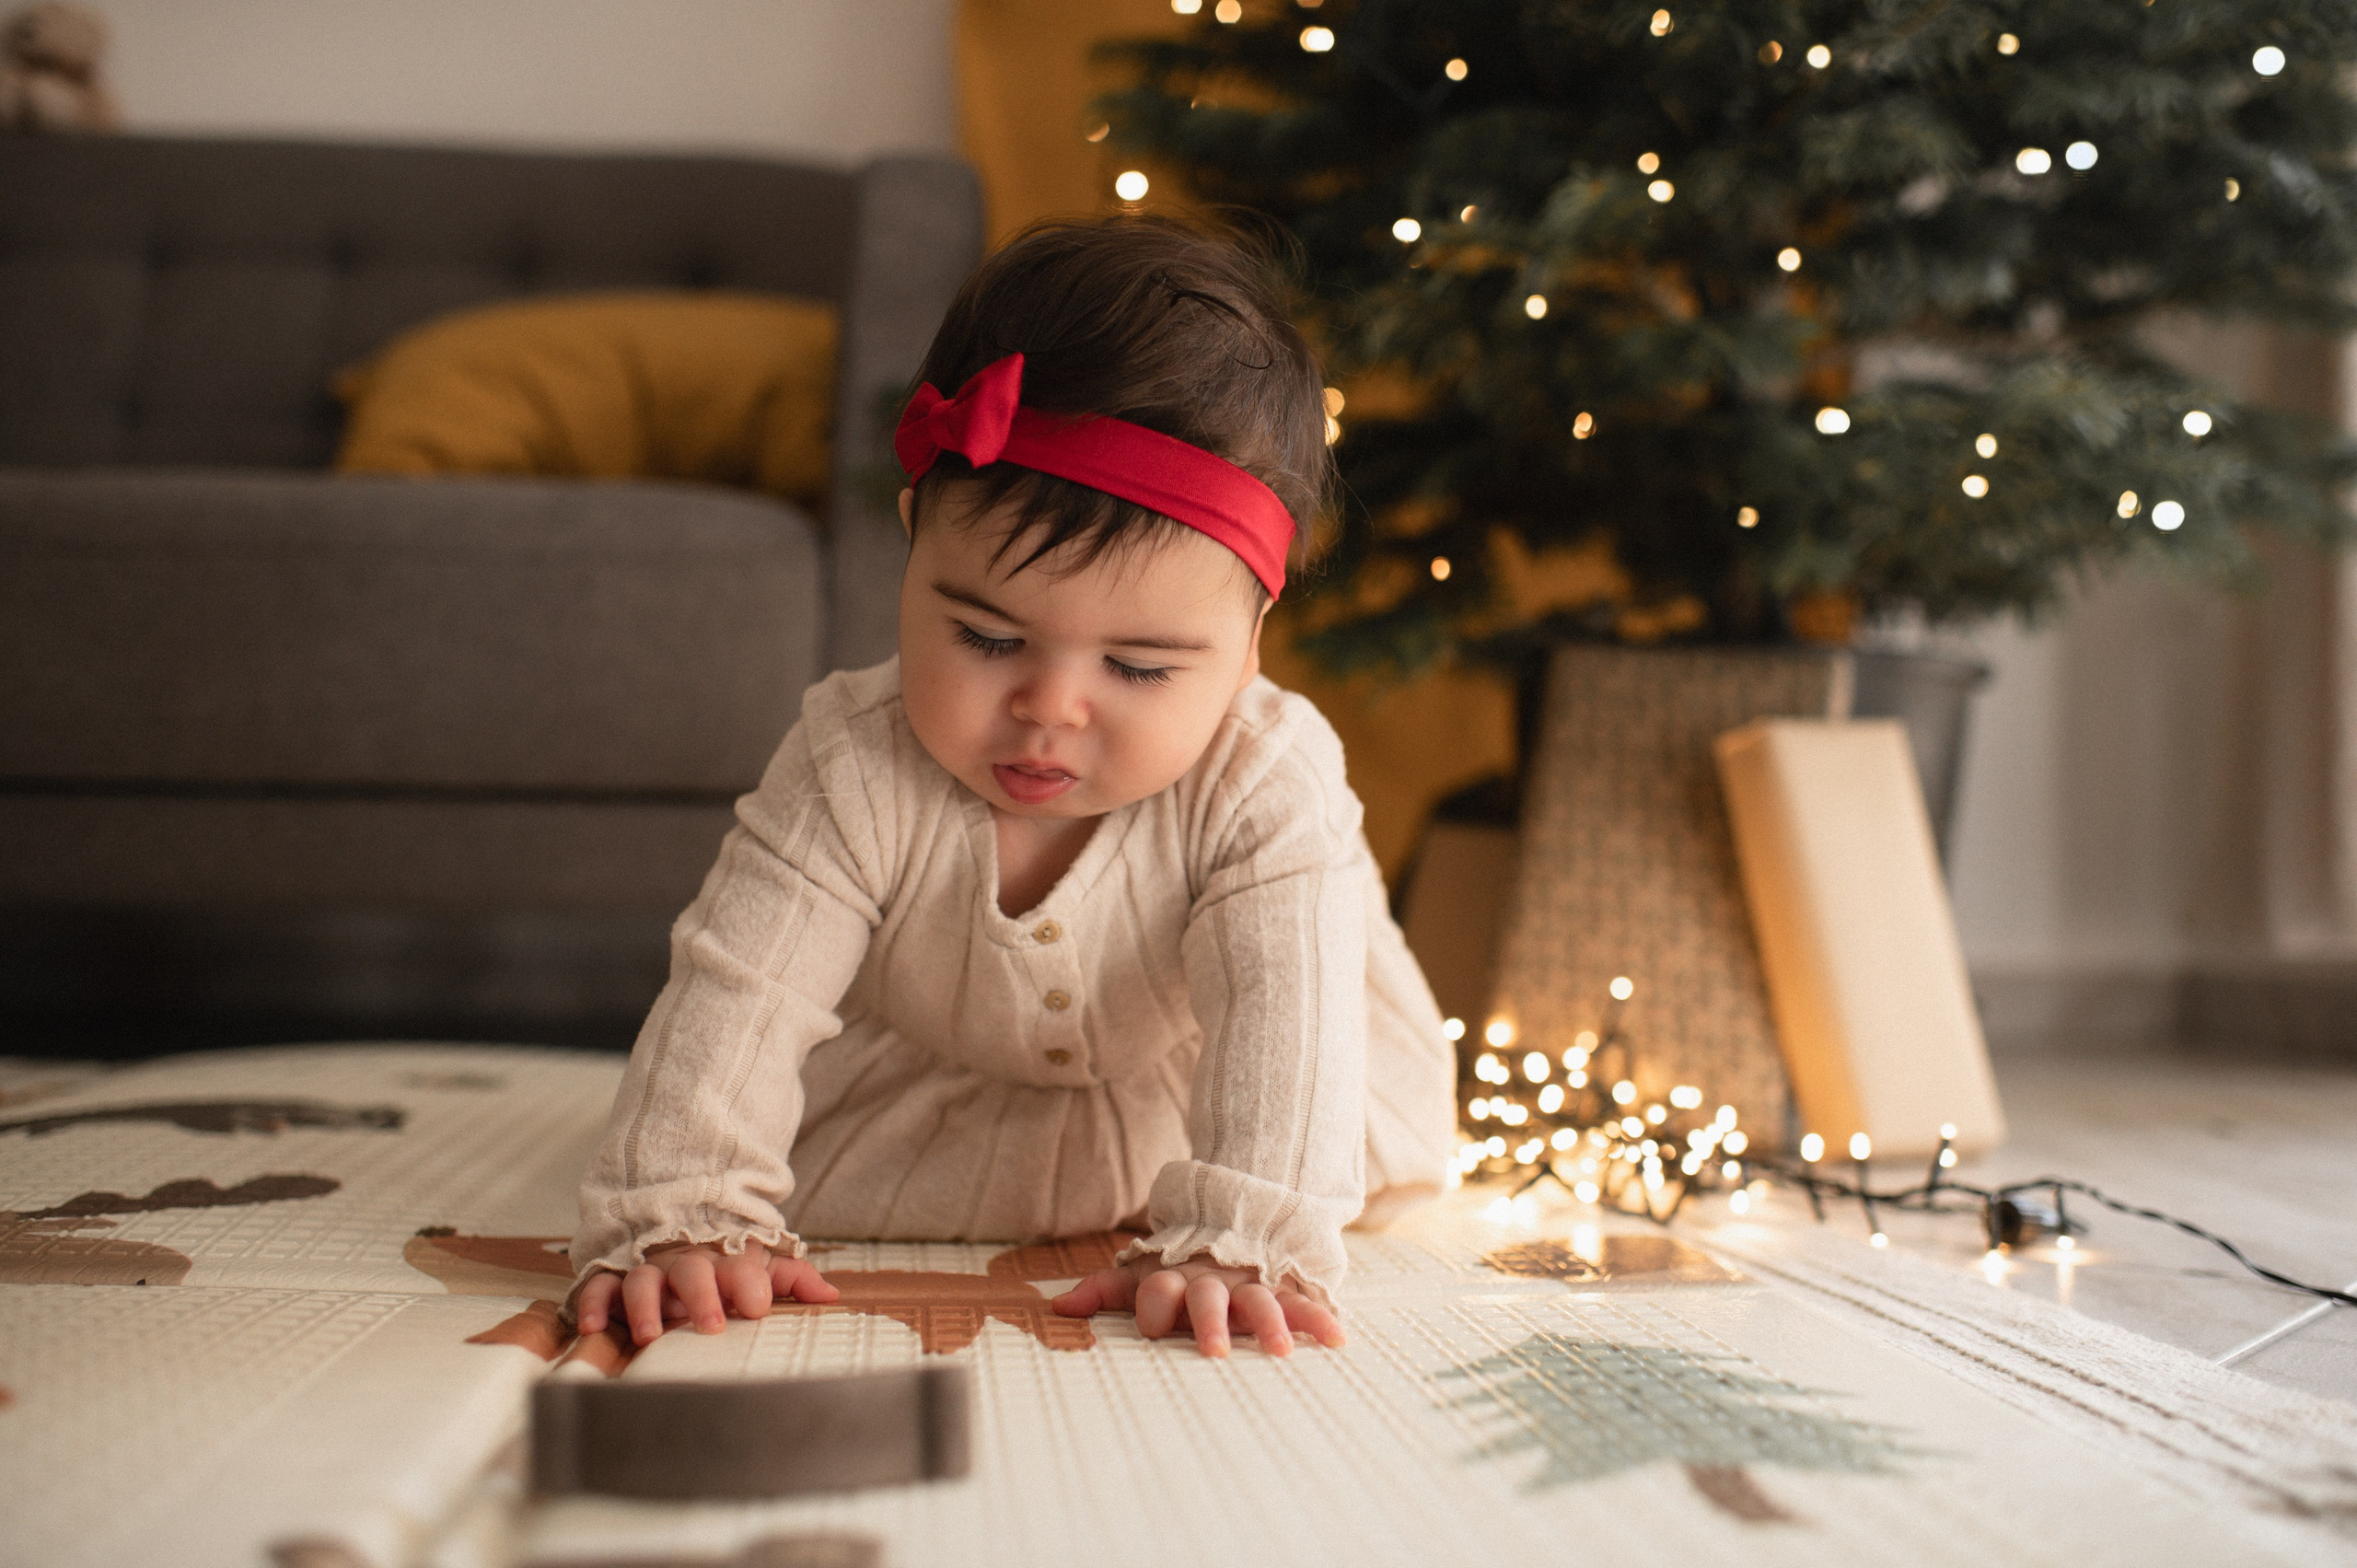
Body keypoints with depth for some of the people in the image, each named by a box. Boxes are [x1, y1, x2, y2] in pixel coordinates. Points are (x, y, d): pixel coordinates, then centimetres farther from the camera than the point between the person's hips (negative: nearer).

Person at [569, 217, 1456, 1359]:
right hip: (919, 1070, 0)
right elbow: (734, 996, -37)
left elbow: (1282, 1011, -46)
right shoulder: (855, 768, -36)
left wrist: (1239, 1239, -61)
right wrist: (679, 1217, -50)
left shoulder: (1267, 784, -38)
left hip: (1181, 1076, 1)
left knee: (1391, 1137, -5)